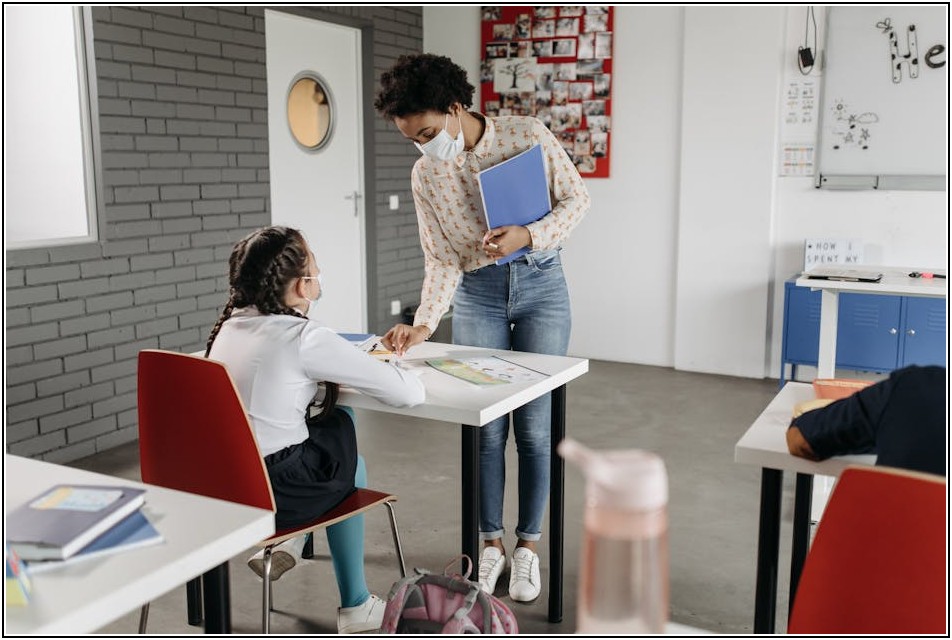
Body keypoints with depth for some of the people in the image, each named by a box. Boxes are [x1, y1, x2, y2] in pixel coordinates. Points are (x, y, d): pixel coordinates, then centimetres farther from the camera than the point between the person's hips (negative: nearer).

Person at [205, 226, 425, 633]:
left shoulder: (232, 325, 4)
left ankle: (287, 543, 24)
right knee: (349, 466, 26)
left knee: (339, 421, 24)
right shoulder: (305, 339, -16)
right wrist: (393, 371, 9)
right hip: (268, 491, -6)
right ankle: (354, 607, 36)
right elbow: (410, 393, -13)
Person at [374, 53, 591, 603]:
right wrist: (424, 325, -19)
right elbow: (442, 262, -5)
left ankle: (528, 545, 18)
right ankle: (491, 541, 21)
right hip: (477, 294, 2)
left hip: (540, 285, -2)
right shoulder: (425, 176, -4)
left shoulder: (527, 136, -11)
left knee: (534, 425, 1)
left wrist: (529, 236, -20)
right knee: (485, 427, 3)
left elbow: (577, 197, -3)